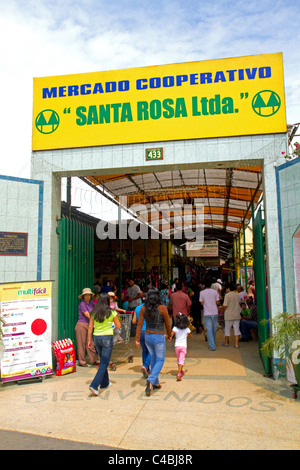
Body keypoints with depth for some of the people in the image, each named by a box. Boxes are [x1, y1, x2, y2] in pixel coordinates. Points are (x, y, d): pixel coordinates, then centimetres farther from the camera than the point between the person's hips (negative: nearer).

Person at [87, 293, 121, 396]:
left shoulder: (94, 312, 3)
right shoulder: (112, 312, -8)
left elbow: (90, 327, 5)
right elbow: (118, 326, 0)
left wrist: (89, 340, 11)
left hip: (96, 337, 5)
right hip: (107, 338, -5)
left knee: (103, 361, 21)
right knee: (104, 363, 0)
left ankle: (104, 383, 31)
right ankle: (94, 385, -11)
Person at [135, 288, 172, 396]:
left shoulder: (143, 308, -3)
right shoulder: (162, 308, -13)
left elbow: (139, 324, -4)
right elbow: (167, 324, -3)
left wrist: (137, 339, -1)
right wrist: (169, 335, 13)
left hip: (147, 336, 5)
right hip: (159, 337, -5)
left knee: (153, 358, 21)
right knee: (160, 361, 8)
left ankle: (155, 383, 29)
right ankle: (150, 381, -11)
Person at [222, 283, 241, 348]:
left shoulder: (227, 295, -12)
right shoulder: (237, 295, 5)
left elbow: (225, 306, -16)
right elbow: (238, 304, 13)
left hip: (229, 315, -4)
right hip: (236, 315, 4)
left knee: (227, 329, 10)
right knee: (236, 329, 6)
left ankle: (226, 343, 23)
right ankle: (236, 344, 1)